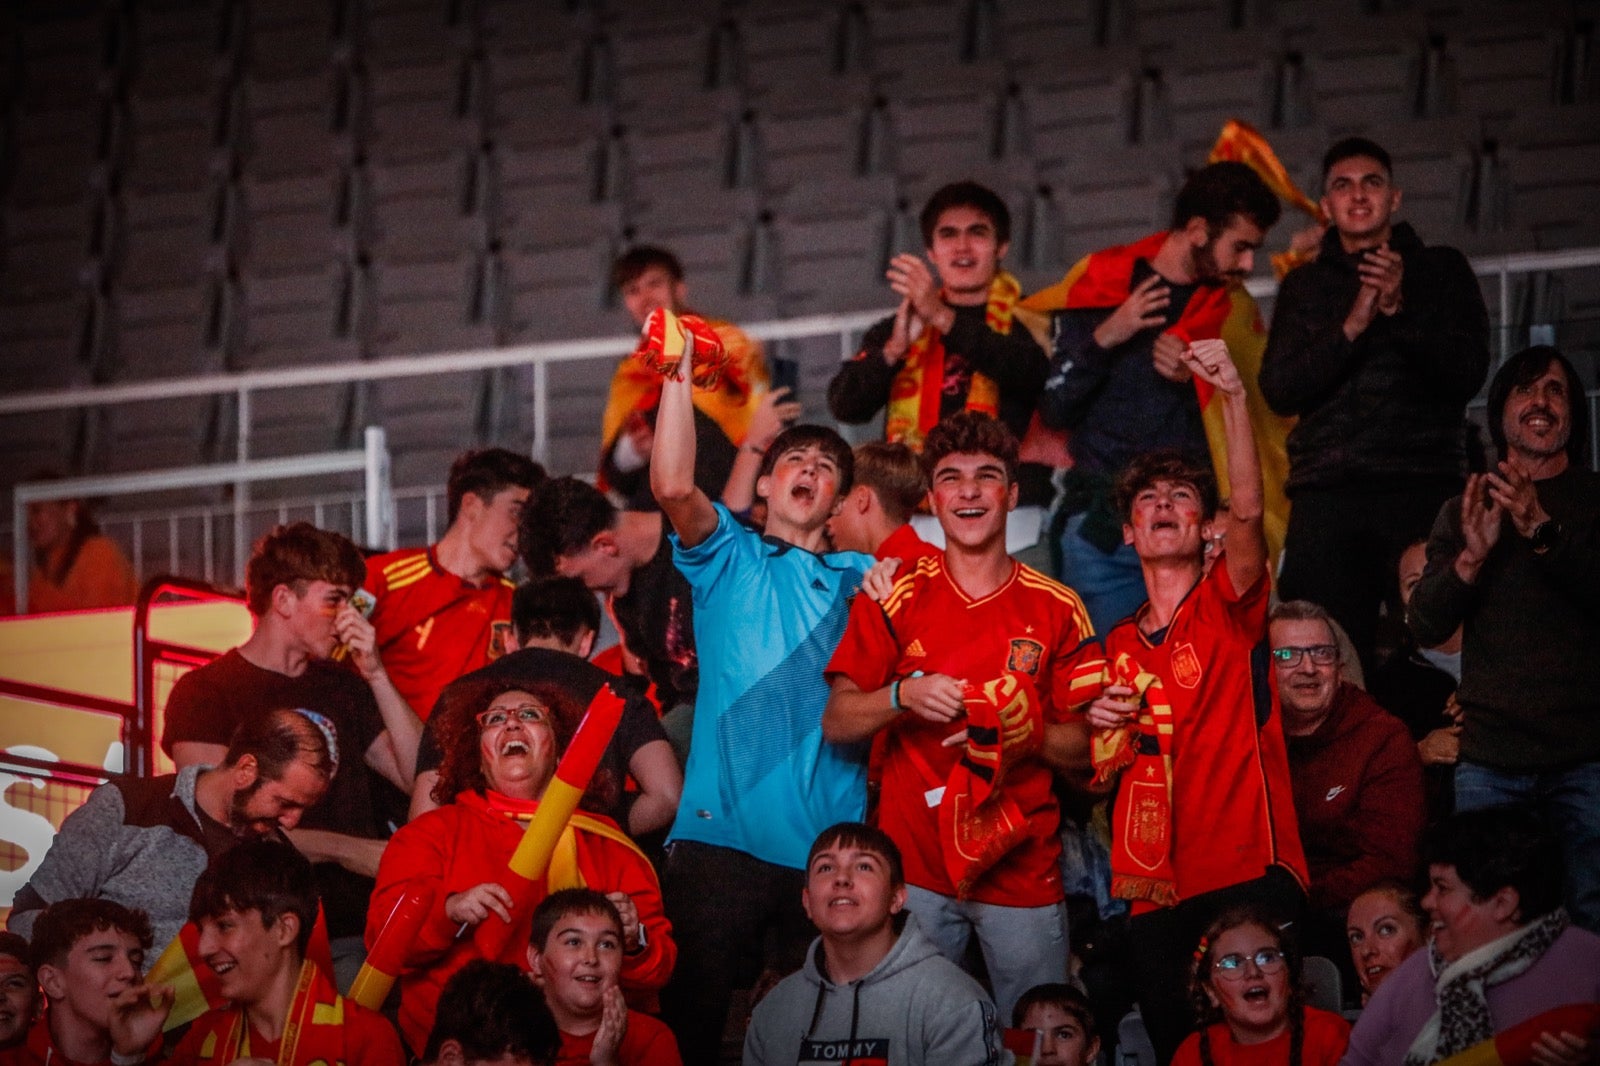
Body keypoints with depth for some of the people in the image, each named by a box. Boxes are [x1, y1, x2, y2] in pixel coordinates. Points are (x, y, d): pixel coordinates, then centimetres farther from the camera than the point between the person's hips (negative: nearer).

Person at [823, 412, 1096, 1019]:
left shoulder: (1057, 609, 5)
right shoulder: (894, 599, 5)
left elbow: (1084, 749, 6)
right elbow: (836, 723, 5)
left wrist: (1030, 730, -15)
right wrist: (904, 698, -14)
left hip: (1024, 869, 0)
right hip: (914, 866, 0)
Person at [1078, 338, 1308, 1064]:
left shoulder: (1229, 608, 3)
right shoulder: (1117, 647, 17)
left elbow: (1249, 511, -16)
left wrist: (1233, 396, -26)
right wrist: (1102, 729, 1)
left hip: (1248, 873, -5)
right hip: (1156, 891, 5)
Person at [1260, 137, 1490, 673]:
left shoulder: (1441, 269, 15)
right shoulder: (1304, 286, 20)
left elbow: (1468, 372, 3)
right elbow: (1279, 389, 6)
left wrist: (1399, 309, -9)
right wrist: (1352, 326, -7)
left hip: (1423, 489, -1)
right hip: (1326, 493, 1)